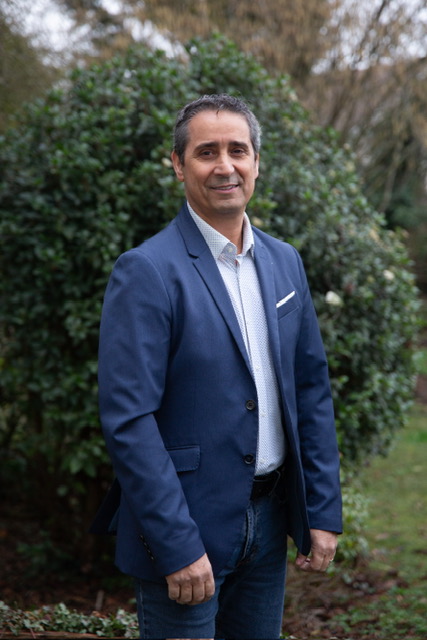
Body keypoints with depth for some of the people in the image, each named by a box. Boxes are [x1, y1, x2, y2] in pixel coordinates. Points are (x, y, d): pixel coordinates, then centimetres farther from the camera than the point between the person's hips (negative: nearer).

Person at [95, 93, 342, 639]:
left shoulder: (284, 262, 7)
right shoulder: (145, 272, -14)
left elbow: (312, 389, 10)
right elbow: (127, 420, -18)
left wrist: (323, 512, 5)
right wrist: (178, 547, -19)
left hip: (270, 517, 6)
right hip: (184, 528, -6)